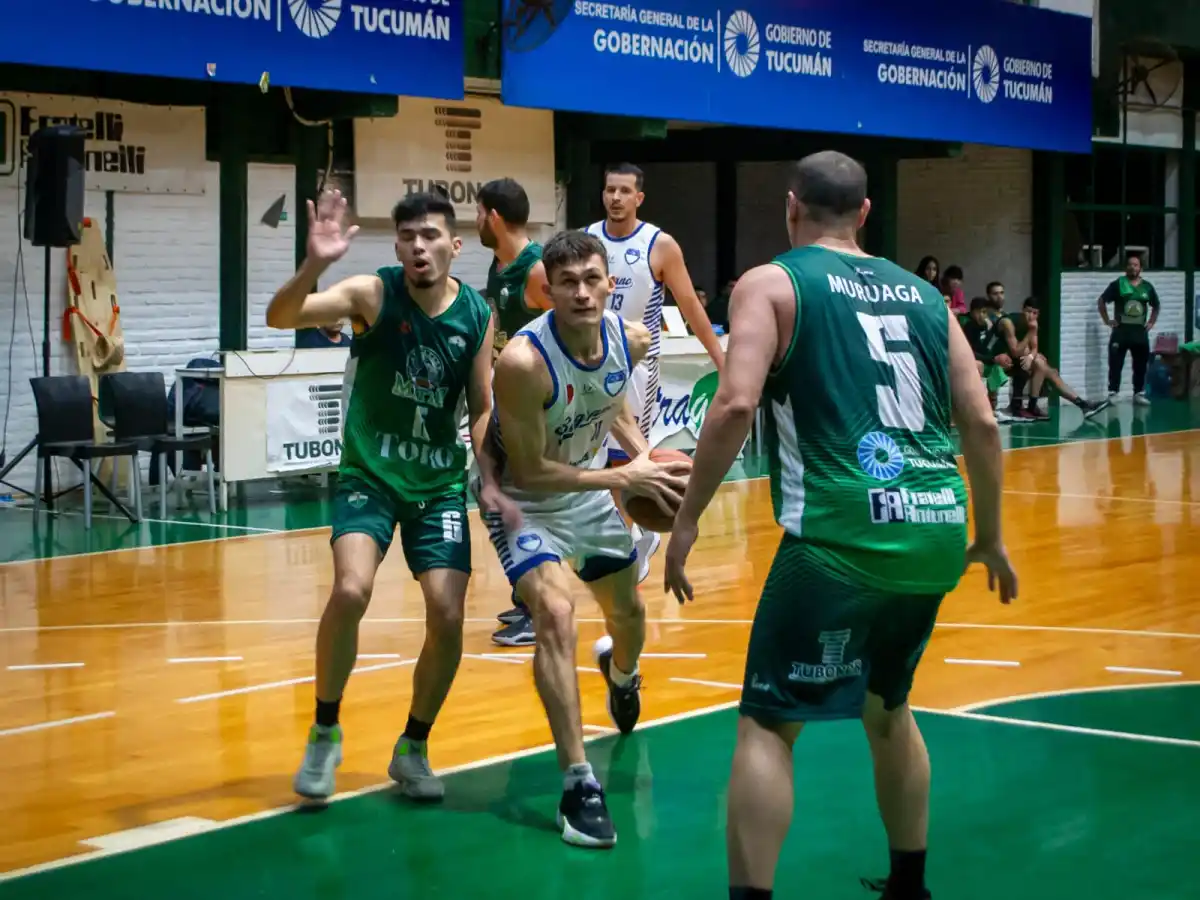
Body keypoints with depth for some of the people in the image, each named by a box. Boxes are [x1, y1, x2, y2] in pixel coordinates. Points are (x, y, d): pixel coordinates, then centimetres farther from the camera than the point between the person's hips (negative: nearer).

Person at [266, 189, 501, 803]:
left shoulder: (477, 314, -4)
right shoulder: (374, 294, -14)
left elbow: (481, 408, 7)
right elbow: (280, 318, -28)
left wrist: (490, 481, -5)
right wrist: (315, 265, -45)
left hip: (440, 483, 3)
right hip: (369, 474, -3)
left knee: (448, 615, -7)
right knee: (351, 591, -24)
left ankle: (413, 749, 17)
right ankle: (325, 734, -1)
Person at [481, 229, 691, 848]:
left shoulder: (632, 339, -16)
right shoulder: (522, 361, -35)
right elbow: (530, 473, -28)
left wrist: (641, 451, -9)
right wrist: (624, 479, -29)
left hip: (586, 489, 6)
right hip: (522, 496, -6)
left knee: (628, 612, 22)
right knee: (556, 613, -28)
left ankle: (620, 671, 62)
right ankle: (578, 785, -23)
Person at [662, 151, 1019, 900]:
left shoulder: (773, 283, 3)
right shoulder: (923, 293, 17)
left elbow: (737, 405, -13)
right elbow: (982, 424, 14)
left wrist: (688, 520, -6)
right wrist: (991, 537, 24)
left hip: (844, 538, -6)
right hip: (938, 536, 6)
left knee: (768, 725, 3)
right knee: (888, 706, 26)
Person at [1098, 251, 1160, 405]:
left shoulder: (1147, 287, 7)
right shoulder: (1118, 284, -3)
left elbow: (1156, 306, 22)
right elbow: (1101, 302, -1)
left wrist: (1151, 322, 12)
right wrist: (1107, 320, -5)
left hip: (1140, 331, 3)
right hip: (1121, 330, -3)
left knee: (1141, 364, 8)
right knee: (1115, 363, -4)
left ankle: (1139, 393, 17)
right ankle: (1112, 393, 1)